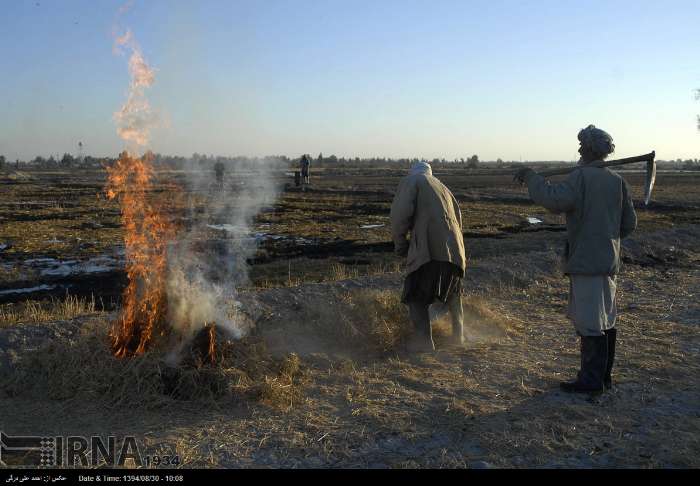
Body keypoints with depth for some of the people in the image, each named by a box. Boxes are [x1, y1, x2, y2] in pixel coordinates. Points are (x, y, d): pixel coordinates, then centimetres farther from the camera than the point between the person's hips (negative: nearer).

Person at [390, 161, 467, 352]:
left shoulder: (411, 181, 6)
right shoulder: (443, 188, 27)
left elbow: (400, 212, -10)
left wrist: (400, 243, 1)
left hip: (429, 250, -7)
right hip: (454, 249, 7)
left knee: (417, 298, 1)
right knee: (453, 292, 28)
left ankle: (424, 341, -9)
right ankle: (458, 334, 29)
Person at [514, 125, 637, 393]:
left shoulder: (581, 176, -13)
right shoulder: (617, 180, 9)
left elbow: (556, 199, -29)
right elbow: (629, 223, 10)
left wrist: (531, 177, -17)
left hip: (586, 260, -8)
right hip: (609, 260, 8)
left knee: (590, 322, -3)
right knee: (606, 319, 15)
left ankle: (591, 379, 4)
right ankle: (604, 376, 26)